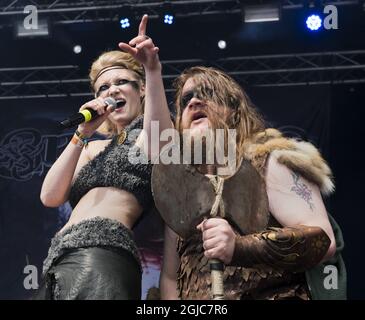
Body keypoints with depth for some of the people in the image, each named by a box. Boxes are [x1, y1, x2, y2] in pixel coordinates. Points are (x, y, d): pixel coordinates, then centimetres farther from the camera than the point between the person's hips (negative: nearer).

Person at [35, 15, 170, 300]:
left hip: (99, 253, -7)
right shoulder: (94, 148, 25)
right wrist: (82, 134, 2)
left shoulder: (149, 131, 9)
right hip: (61, 258, 7)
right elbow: (50, 197, 9)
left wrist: (153, 72, -32)